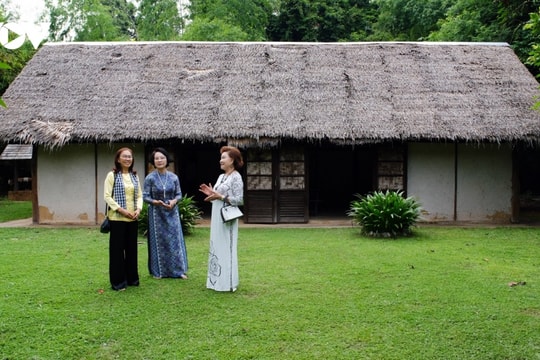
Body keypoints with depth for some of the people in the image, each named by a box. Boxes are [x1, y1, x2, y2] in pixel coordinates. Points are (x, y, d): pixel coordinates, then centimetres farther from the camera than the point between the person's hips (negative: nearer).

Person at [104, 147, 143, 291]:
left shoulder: (135, 176, 12)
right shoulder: (112, 175, -4)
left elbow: (139, 195, 12)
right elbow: (107, 196, -9)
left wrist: (138, 209, -6)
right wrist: (121, 210, -17)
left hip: (133, 218, 5)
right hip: (117, 218, -5)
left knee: (132, 247, 11)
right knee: (117, 248, 0)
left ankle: (131, 278, 23)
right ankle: (118, 281, 9)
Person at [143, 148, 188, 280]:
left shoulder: (174, 177, 2)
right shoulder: (150, 178, -5)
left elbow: (179, 194, 6)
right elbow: (145, 196, -5)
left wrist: (174, 201, -15)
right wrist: (155, 202, -22)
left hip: (172, 212, 2)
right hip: (156, 213, -2)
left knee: (175, 240, 4)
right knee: (158, 241, 4)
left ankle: (178, 270, 13)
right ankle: (158, 271, 15)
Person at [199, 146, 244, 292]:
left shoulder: (236, 177, -11)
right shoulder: (221, 177, 14)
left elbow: (239, 200, -17)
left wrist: (220, 196, -22)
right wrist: (211, 193, 1)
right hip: (217, 218, 9)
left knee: (226, 249, -3)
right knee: (216, 248, 12)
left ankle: (228, 283, 6)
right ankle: (217, 280, 21)